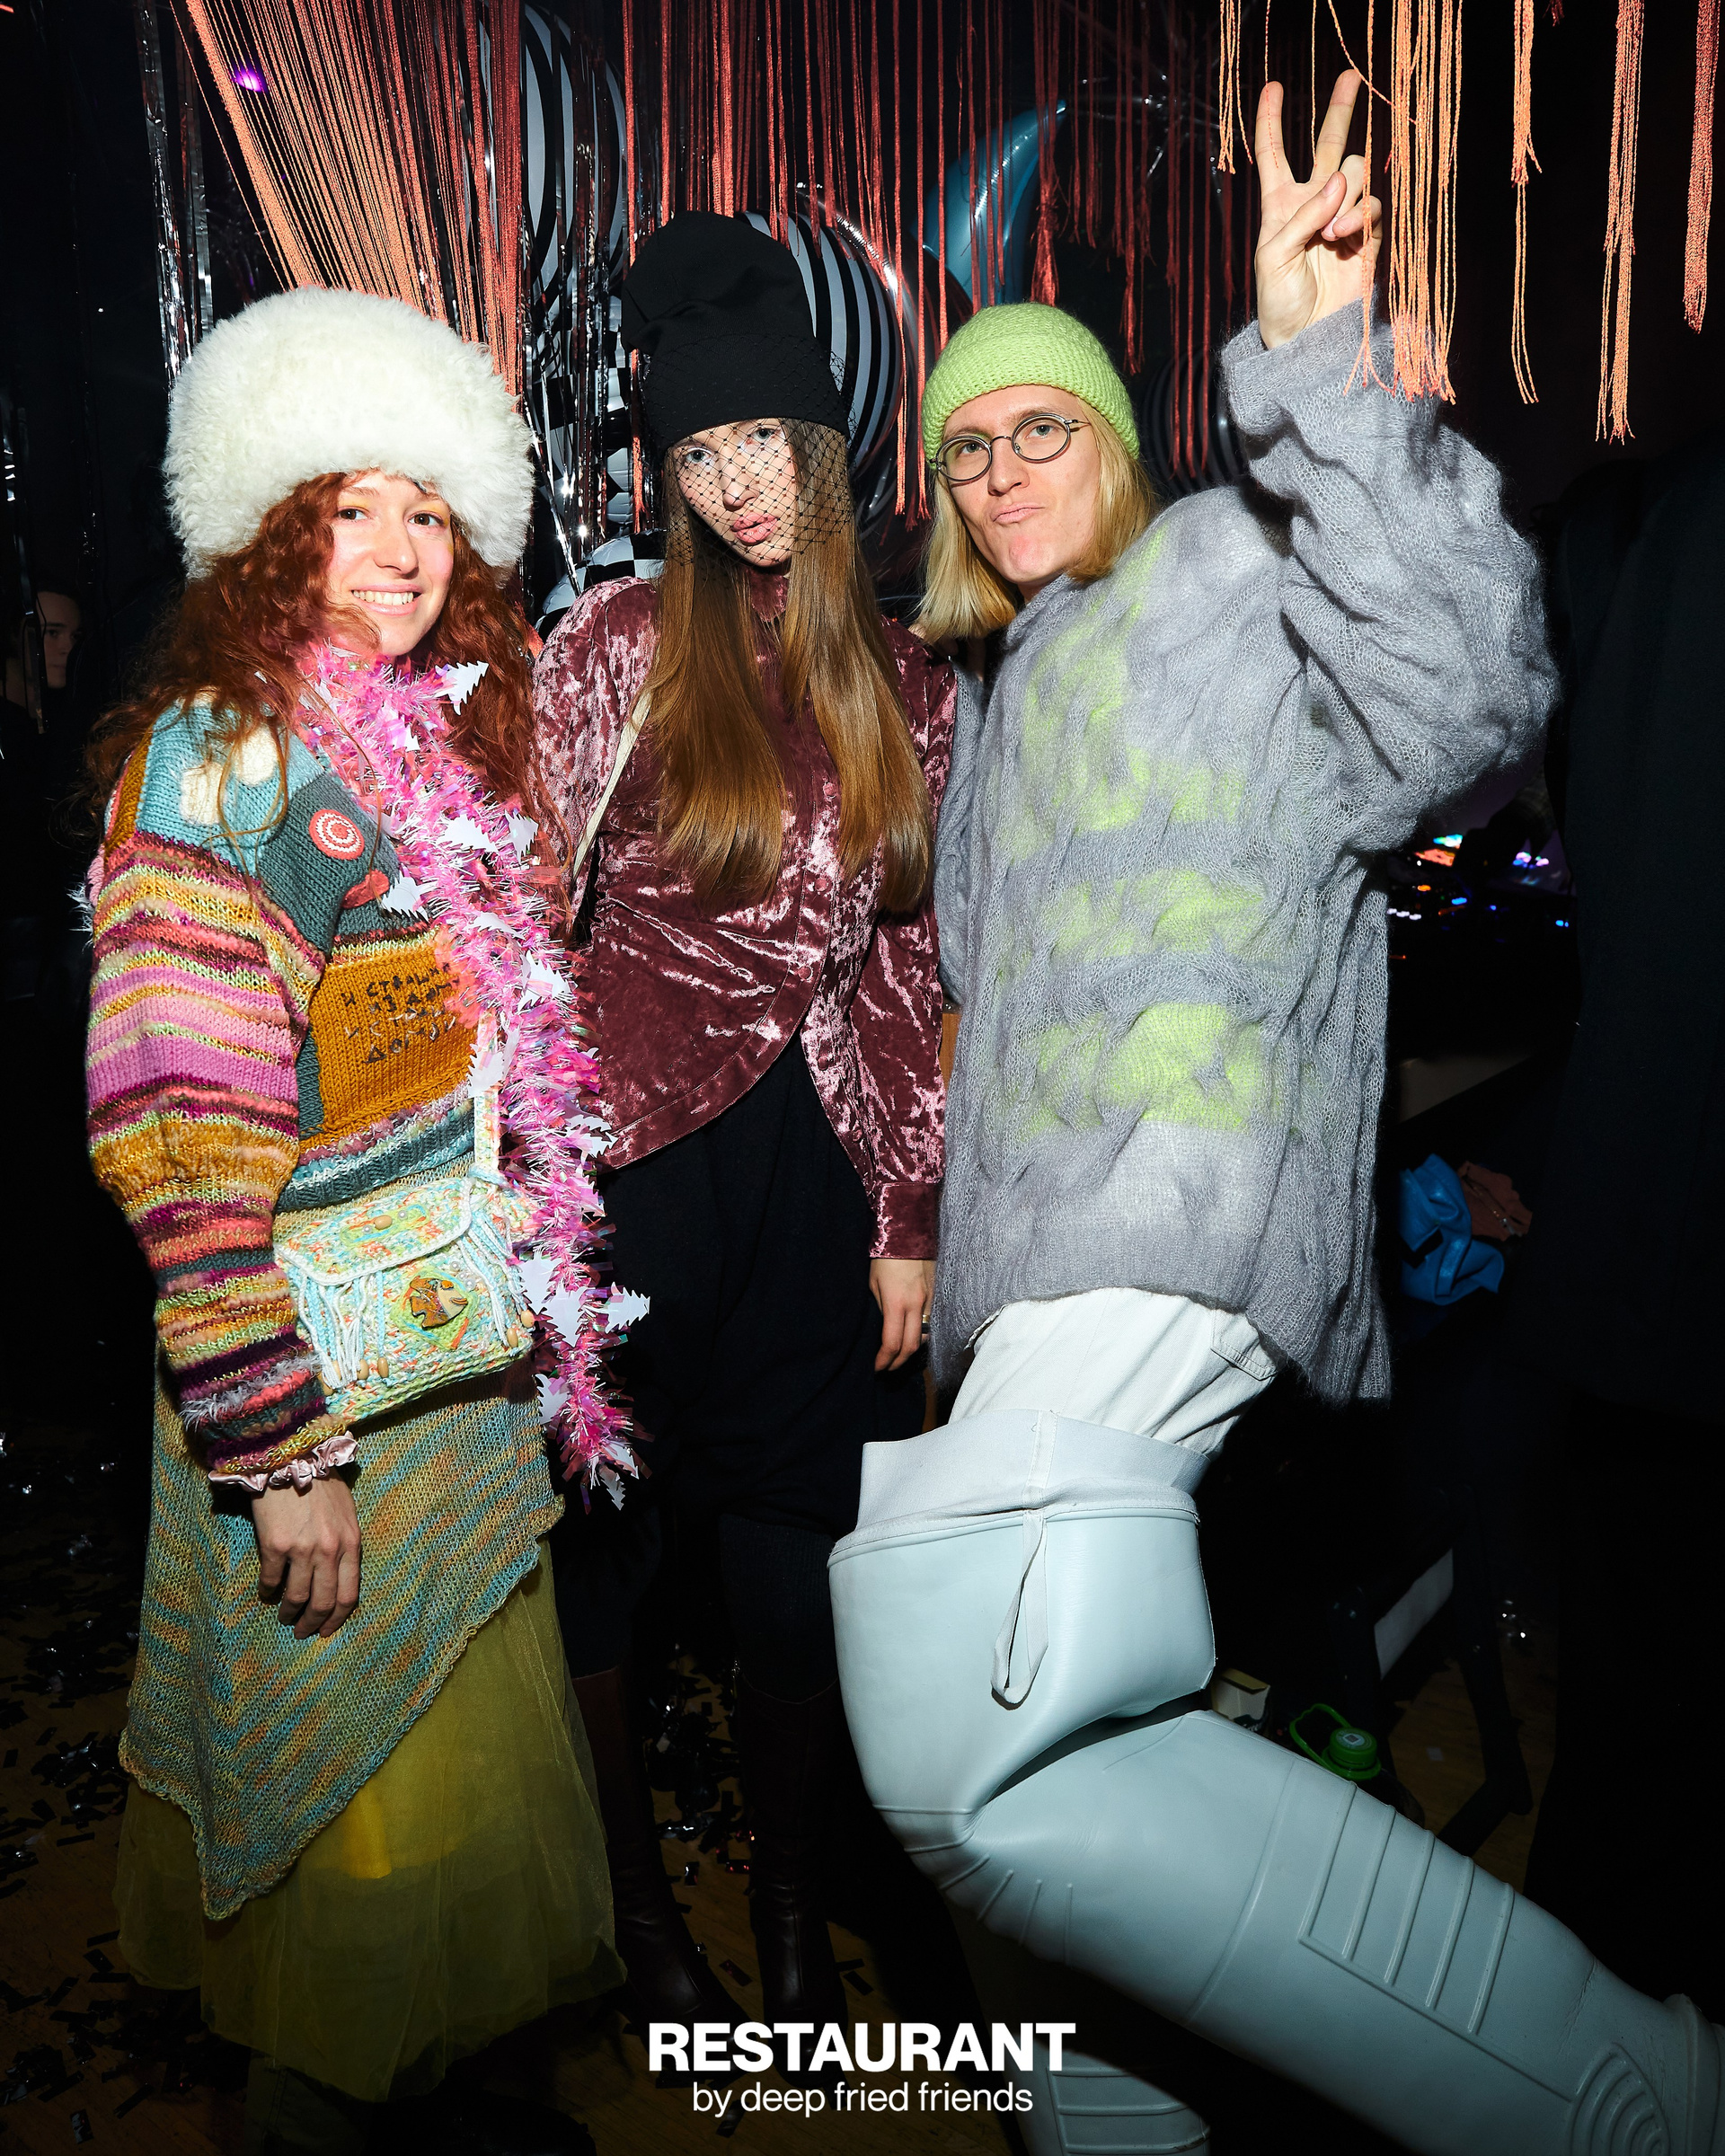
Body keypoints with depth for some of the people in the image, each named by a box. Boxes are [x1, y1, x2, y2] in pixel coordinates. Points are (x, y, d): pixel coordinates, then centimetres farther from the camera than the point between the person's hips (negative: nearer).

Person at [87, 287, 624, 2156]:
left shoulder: (437, 750, 10)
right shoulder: (223, 761, -15)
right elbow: (176, 1135, -19)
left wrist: (526, 1306, 15)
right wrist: (274, 1449, -19)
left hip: (466, 1372, 8)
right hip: (329, 1405, -8)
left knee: (464, 1768, 21)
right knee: (372, 1807, 9)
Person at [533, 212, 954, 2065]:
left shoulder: (905, 686, 8)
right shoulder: (621, 643, -3)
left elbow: (907, 968, 10)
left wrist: (912, 1216, 7)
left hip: (809, 1174, 3)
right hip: (626, 1166, -2)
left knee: (793, 1567, 11)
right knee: (601, 1562, 11)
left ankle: (790, 1892, 38)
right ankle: (631, 1896, 38)